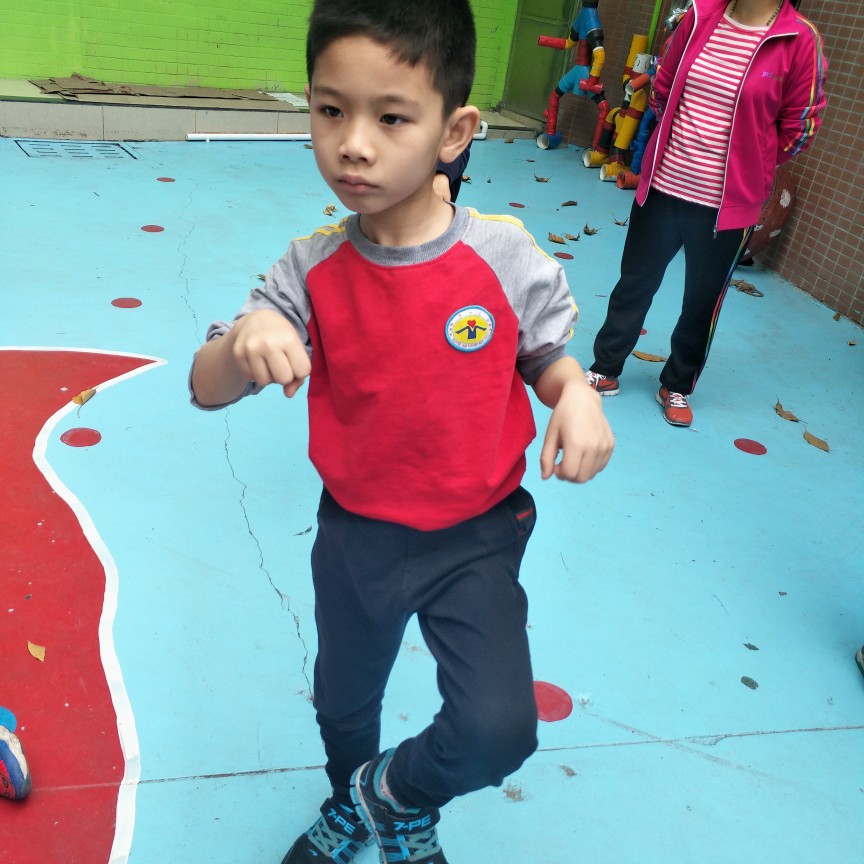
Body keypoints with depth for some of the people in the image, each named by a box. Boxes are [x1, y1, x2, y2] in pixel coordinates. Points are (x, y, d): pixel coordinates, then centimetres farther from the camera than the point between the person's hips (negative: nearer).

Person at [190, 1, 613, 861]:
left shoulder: (508, 255, -17)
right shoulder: (310, 272, -14)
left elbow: (547, 354, 0)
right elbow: (207, 388, -13)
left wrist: (575, 394, -22)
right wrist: (244, 341, -35)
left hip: (477, 536, -1)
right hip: (356, 535, 2)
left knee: (498, 732, -13)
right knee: (343, 702, 25)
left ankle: (396, 792, 26)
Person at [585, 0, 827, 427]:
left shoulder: (800, 41, -11)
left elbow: (799, 129, -3)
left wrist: (746, 162, 4)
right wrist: (684, 139, 10)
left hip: (727, 204, -3)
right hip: (662, 187, 3)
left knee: (703, 301, 11)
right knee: (635, 283, 14)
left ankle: (677, 386, 31)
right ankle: (605, 370, 31)